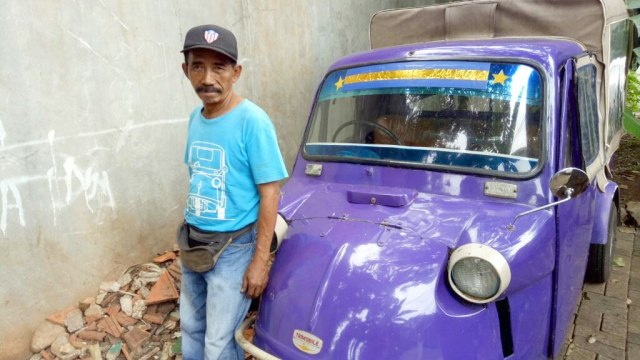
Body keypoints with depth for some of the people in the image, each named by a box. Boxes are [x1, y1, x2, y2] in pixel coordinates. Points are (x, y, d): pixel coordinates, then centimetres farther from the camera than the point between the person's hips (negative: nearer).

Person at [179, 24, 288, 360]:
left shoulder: (252, 121, -19)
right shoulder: (195, 117, 1)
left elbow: (270, 193, -17)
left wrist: (260, 260, -18)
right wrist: (190, 232, 14)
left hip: (233, 247, -6)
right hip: (193, 243, 7)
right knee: (191, 331, 21)